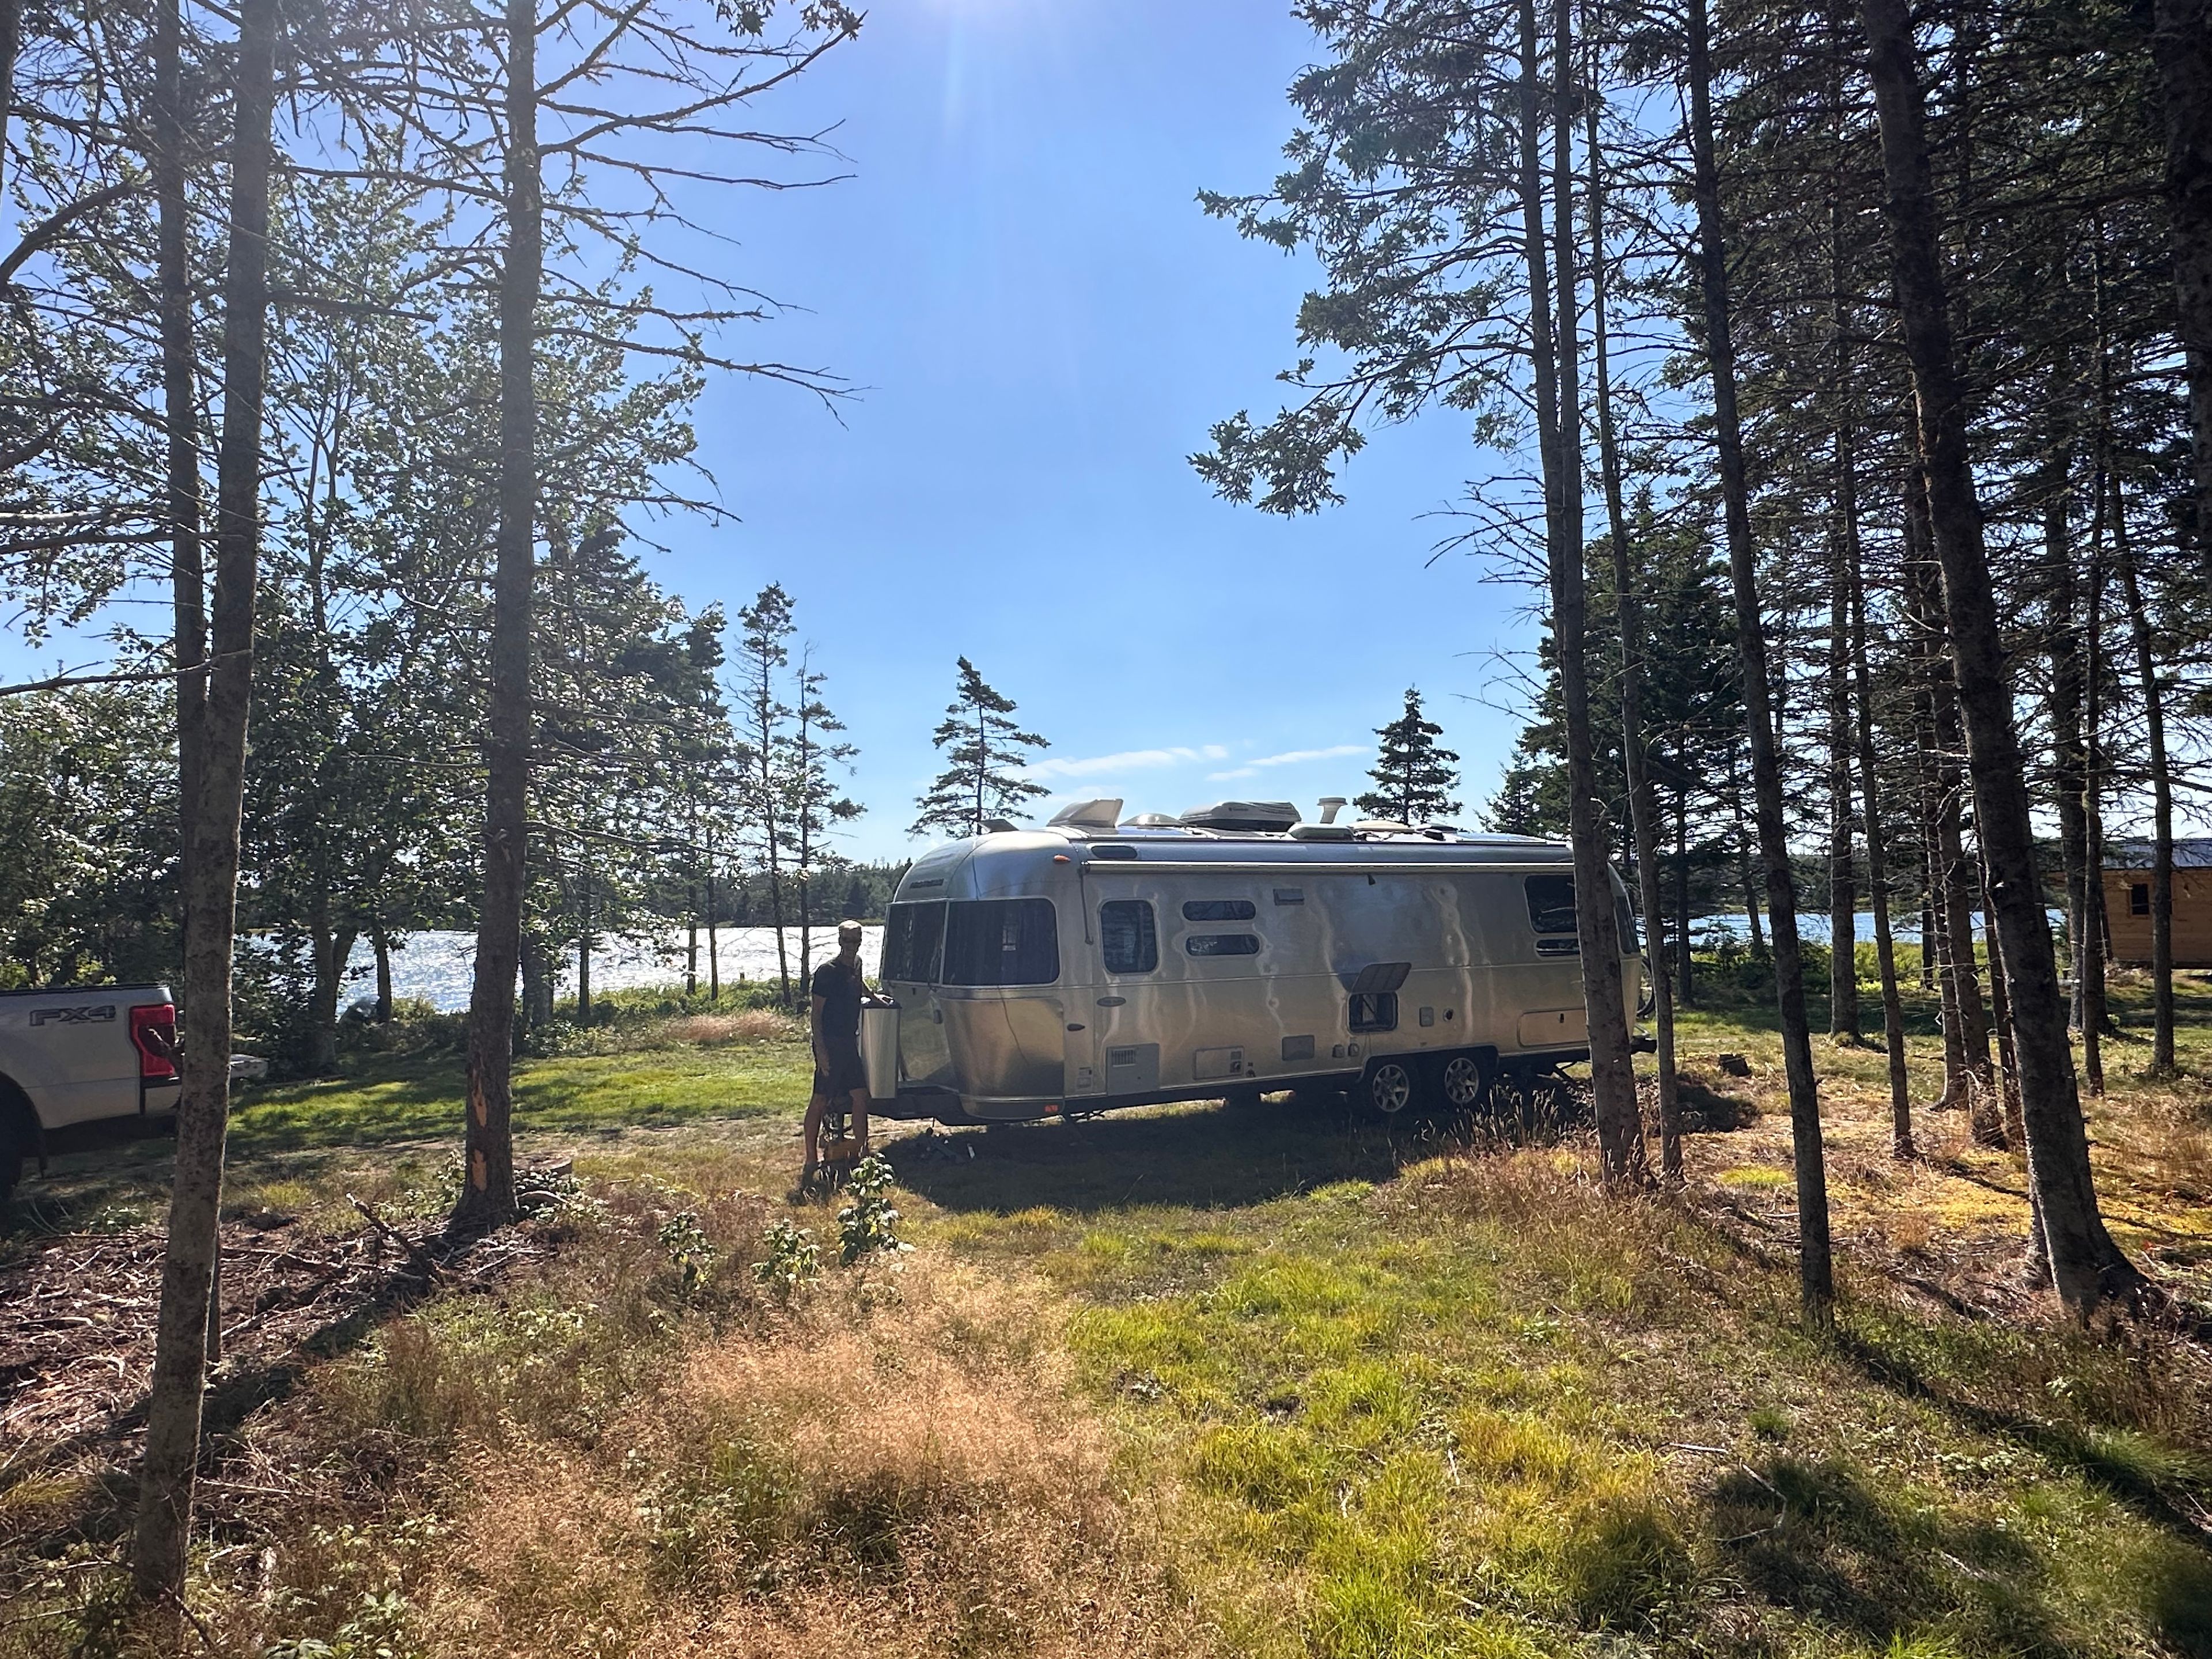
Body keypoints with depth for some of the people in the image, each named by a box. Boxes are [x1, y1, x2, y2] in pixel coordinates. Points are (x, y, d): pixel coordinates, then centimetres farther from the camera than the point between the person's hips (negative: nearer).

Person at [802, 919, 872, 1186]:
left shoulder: (856, 964, 9)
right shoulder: (827, 971, -13)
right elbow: (817, 1014, -14)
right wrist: (821, 1050, -19)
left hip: (850, 1043, 8)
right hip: (830, 1044, -8)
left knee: (861, 1097, 8)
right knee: (821, 1100, -4)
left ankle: (863, 1153, 17)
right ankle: (812, 1161, 0)